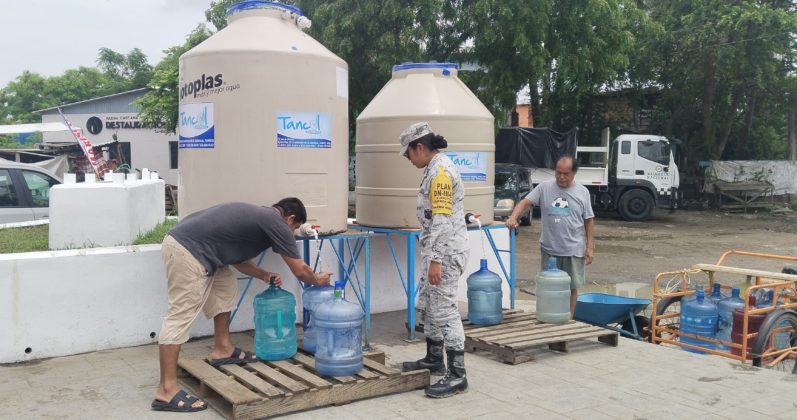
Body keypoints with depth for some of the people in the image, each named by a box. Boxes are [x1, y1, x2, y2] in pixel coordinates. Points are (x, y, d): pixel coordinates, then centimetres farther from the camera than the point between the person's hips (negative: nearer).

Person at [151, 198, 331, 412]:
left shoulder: (259, 216, 24)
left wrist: (264, 275, 23)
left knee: (225, 286, 22)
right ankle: (166, 391, -7)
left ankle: (222, 349, 28)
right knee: (180, 316, -9)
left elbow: (236, 257, 30)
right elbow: (299, 271, 6)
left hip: (183, 244, 10)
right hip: (187, 251, -10)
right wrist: (318, 280, 24)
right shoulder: (276, 223, -1)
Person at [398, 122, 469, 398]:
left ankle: (457, 375, -1)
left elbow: (442, 221, -23)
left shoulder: (440, 171, -18)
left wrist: (436, 260, -24)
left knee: (444, 309, -7)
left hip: (446, 253, -11)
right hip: (439, 251, 11)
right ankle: (434, 359, 32)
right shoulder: (436, 168, 15)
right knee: (427, 304, 19)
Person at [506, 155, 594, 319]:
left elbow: (589, 221, 4)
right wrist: (513, 217, -28)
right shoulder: (544, 188, -1)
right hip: (549, 248, 0)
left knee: (572, 286, 8)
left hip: (574, 250, 0)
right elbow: (525, 202, -8)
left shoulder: (582, 192, 2)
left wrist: (590, 247, 0)